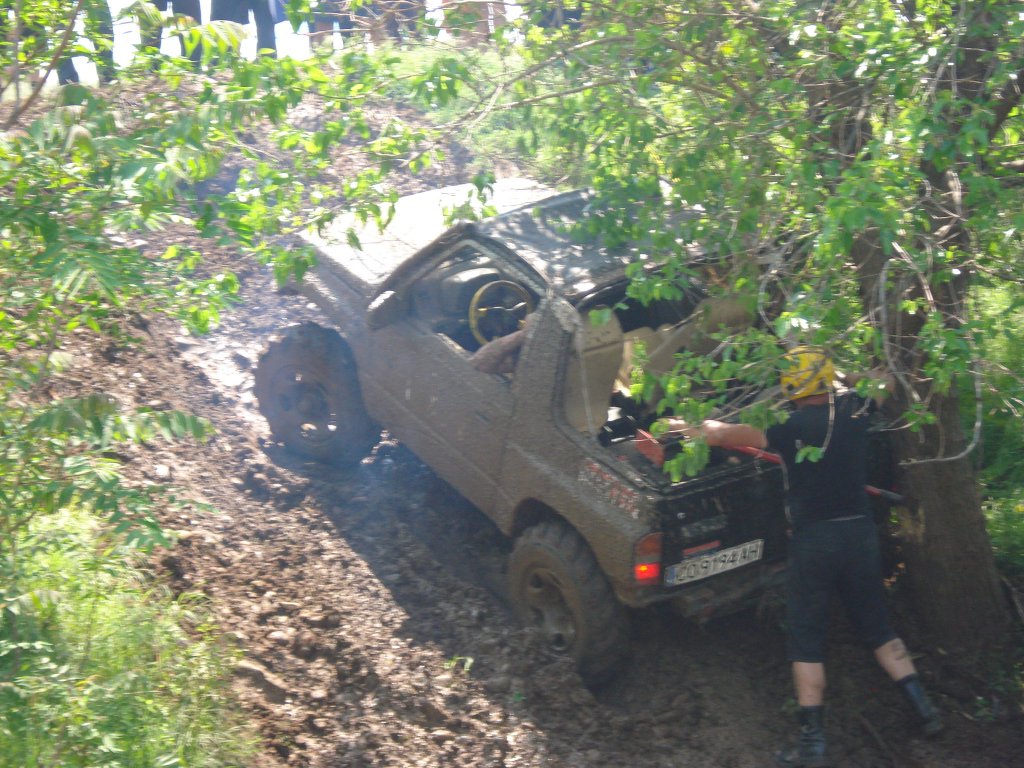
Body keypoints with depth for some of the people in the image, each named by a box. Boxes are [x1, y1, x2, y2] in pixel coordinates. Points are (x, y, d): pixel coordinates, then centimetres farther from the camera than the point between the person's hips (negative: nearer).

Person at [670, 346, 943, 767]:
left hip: (813, 539, -4)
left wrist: (698, 425, 7)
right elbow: (884, 383, 23)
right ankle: (924, 707, 18)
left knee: (805, 638, 3)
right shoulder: (854, 409, 0)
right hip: (860, 531, 5)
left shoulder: (790, 427, -13)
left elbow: (720, 434, -11)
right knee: (877, 627, 20)